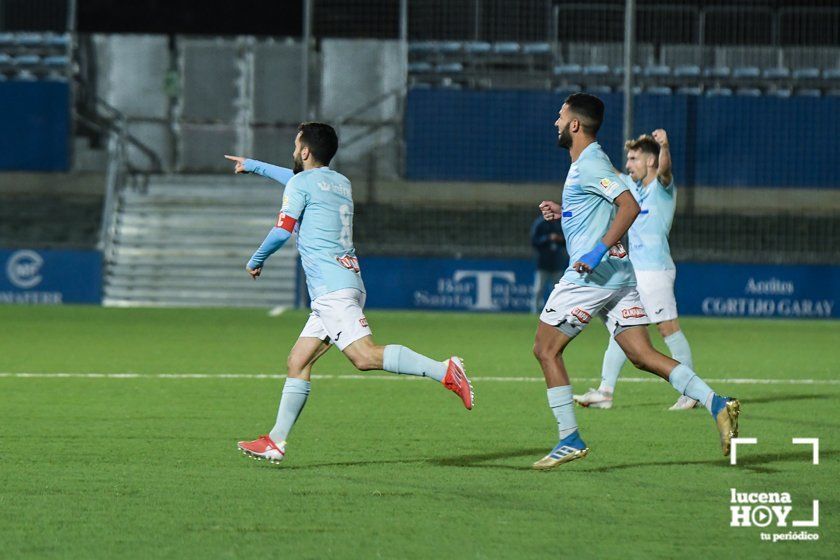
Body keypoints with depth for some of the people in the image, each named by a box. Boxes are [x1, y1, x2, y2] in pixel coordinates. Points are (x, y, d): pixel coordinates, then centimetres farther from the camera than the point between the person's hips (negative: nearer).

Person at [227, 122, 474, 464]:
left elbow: (282, 230, -7)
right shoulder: (341, 183, 23)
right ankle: (275, 442, 9)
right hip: (339, 288, 9)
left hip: (333, 289, -9)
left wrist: (256, 260, 10)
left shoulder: (301, 183, -3)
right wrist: (252, 166, 53)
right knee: (297, 362, 10)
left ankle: (443, 371, -31)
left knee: (364, 356, -22)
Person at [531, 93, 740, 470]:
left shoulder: (589, 166, -12)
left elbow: (629, 206, -23)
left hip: (591, 275, -10)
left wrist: (599, 250, -27)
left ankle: (570, 440, 1)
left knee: (545, 350, 1)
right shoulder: (590, 162, 19)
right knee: (643, 356, 1)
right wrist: (564, 213, 21)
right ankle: (716, 403, -14)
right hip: (618, 275, 10)